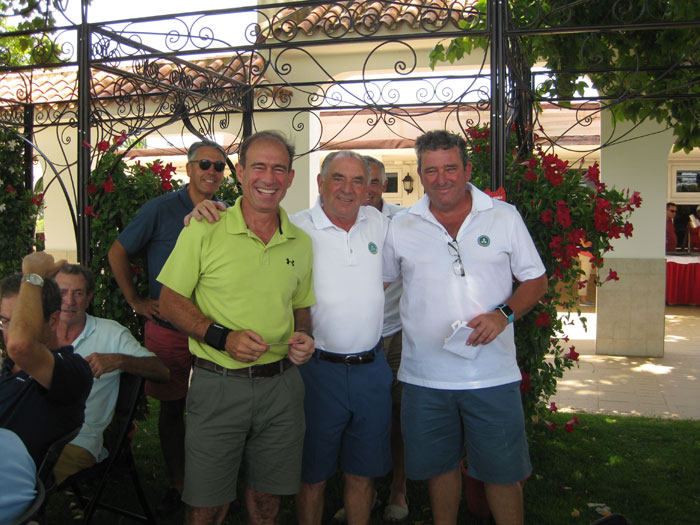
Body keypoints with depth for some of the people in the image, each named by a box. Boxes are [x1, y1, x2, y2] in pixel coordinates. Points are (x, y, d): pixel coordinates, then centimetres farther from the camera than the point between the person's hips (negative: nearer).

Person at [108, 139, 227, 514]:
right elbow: (117, 253, 2)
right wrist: (136, 301, 0)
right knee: (172, 407, 10)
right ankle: (177, 484, 26)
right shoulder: (161, 209, -6)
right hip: (167, 328, -2)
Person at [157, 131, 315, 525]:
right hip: (219, 385, -3)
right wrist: (222, 337, -17)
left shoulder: (301, 242, 8)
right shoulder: (205, 231, -5)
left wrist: (304, 337, -3)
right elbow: (170, 302, -3)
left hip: (281, 385, 3)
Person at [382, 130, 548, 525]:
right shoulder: (401, 227, 4)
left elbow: (536, 280, 4)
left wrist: (504, 314, -14)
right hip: (424, 376, 2)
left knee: (502, 472, 7)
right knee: (439, 466, 16)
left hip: (493, 375, -1)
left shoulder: (504, 216, 1)